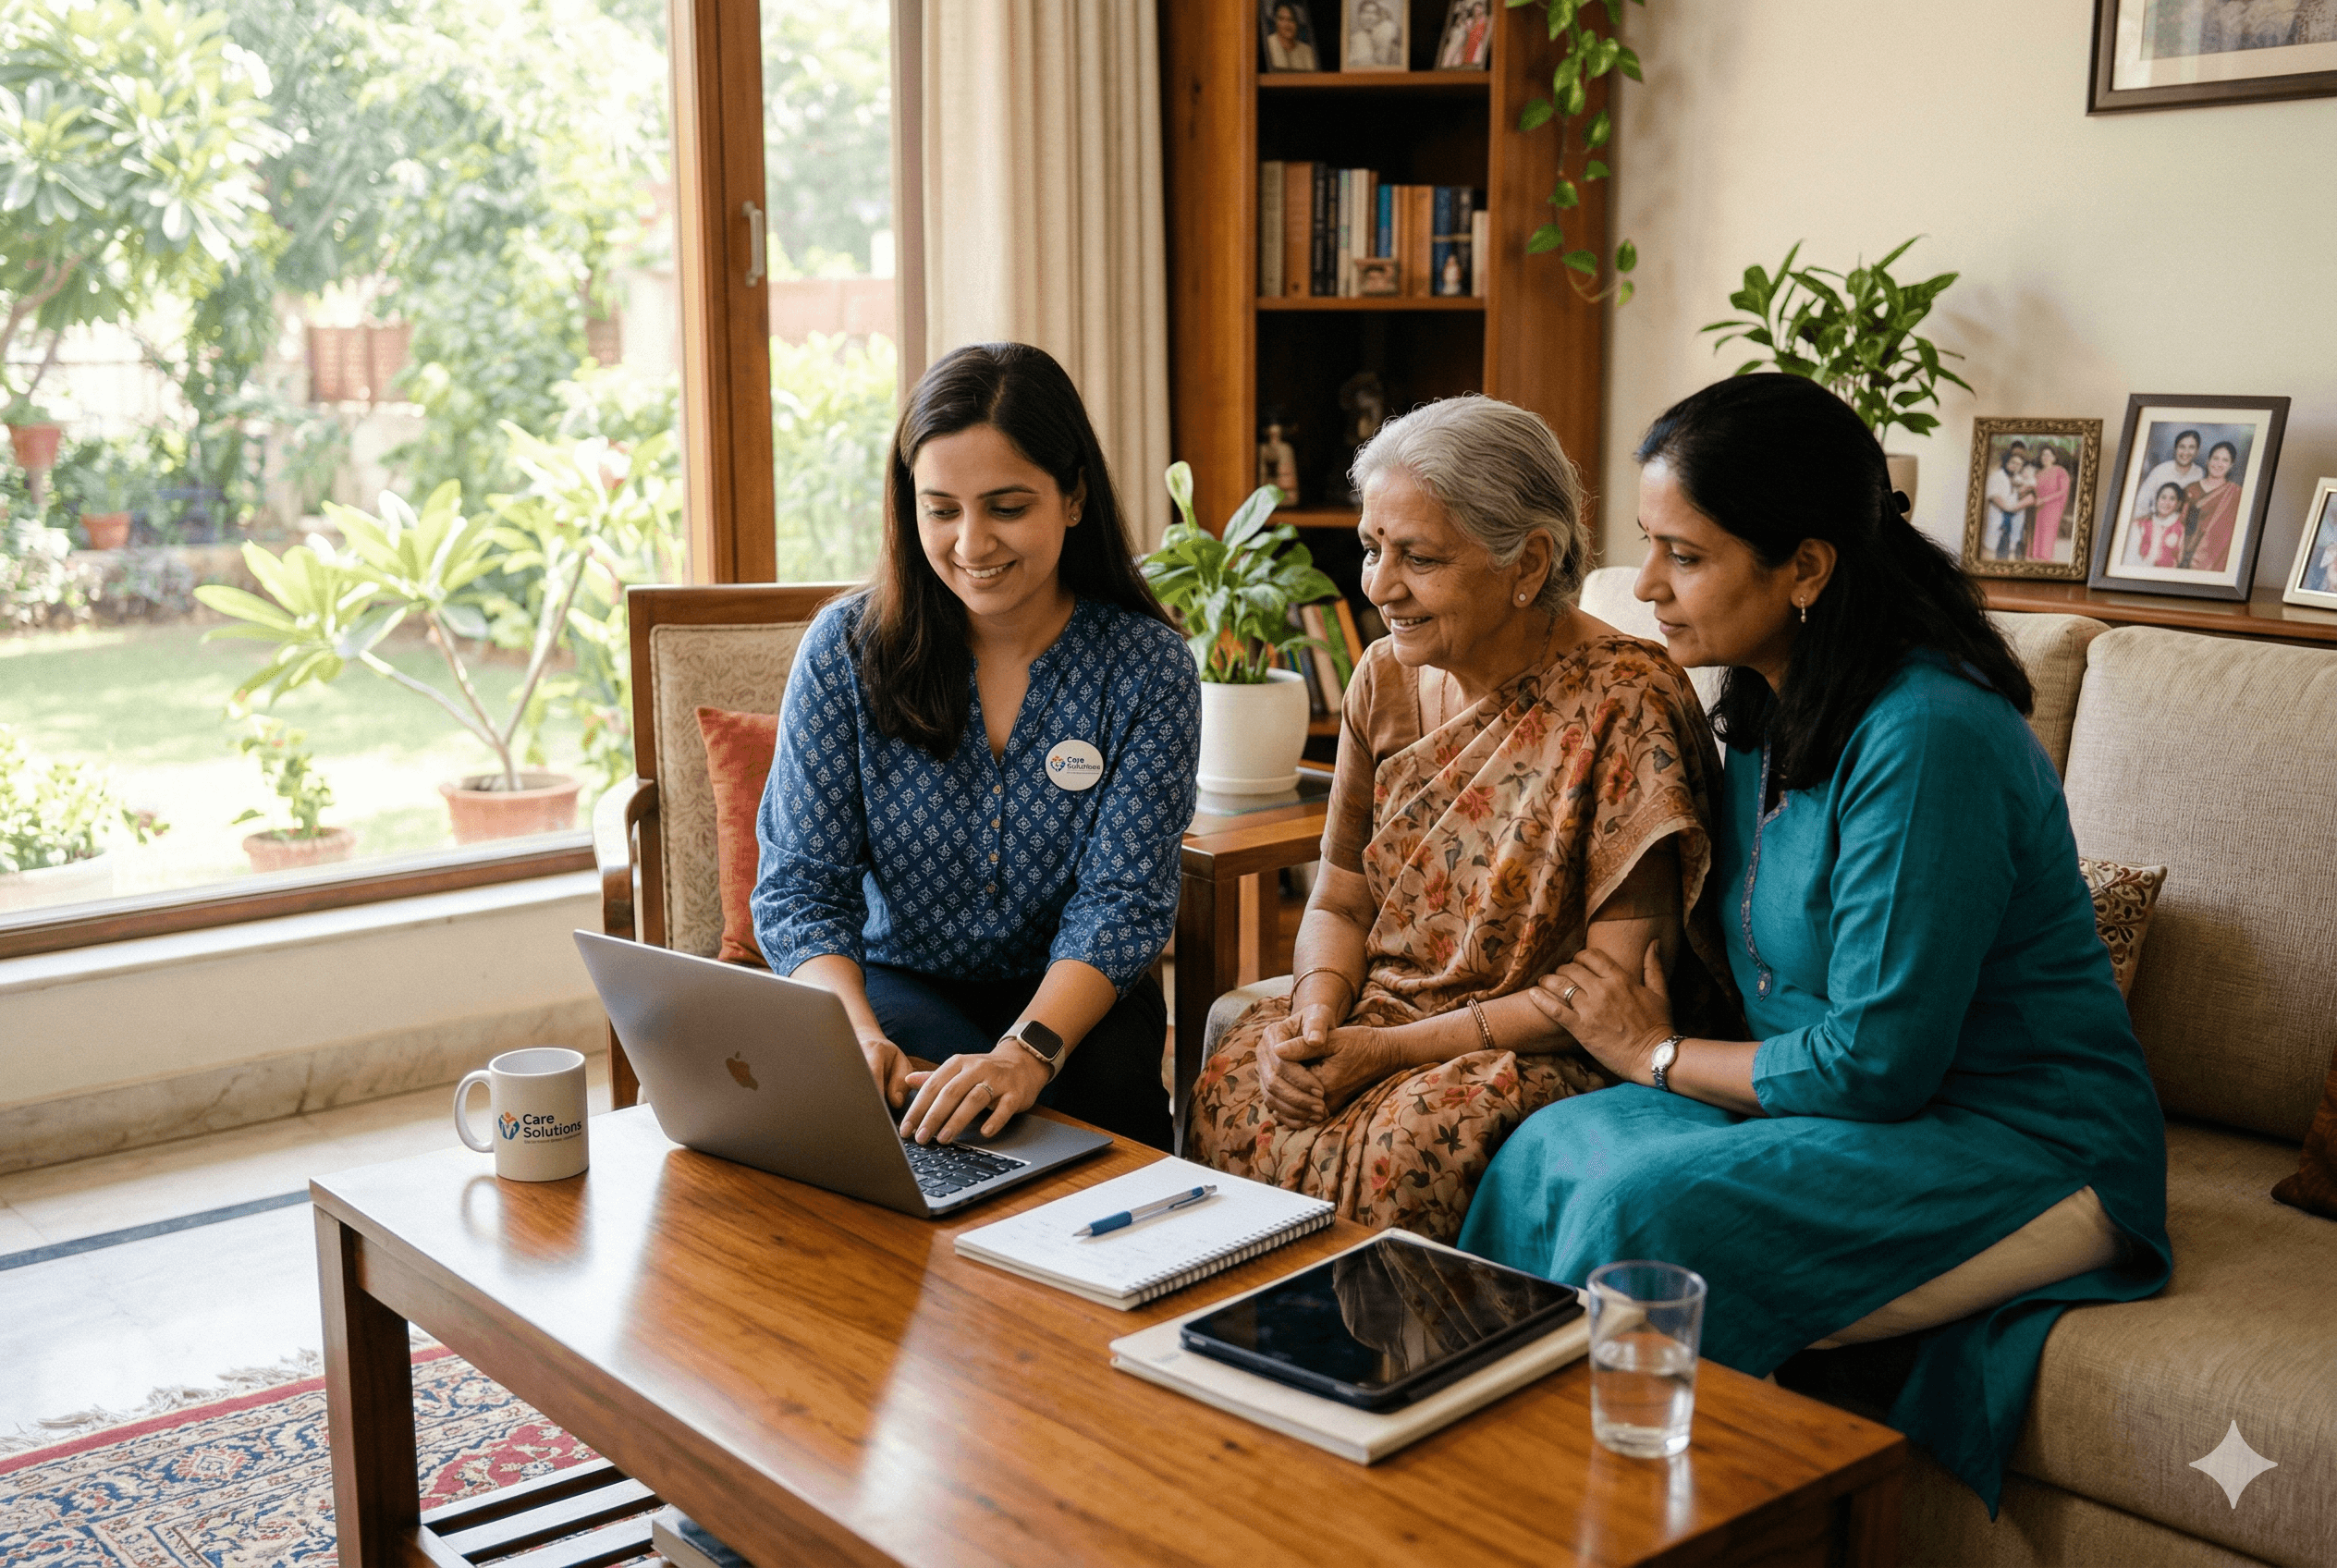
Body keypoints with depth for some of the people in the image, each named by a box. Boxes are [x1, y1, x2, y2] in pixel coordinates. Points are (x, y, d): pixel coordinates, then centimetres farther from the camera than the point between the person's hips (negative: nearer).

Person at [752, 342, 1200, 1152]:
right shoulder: (847, 647, -6)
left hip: (1068, 997, 0)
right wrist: (854, 1033, -30)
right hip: (896, 983, 0)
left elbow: (1123, 901, -14)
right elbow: (799, 884, -9)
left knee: (1110, 1083, -32)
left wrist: (1031, 1047, -34)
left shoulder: (1147, 667, -8)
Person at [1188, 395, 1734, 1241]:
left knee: (1413, 1142, -34)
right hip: (1386, 1012, 5)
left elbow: (1621, 982, -17)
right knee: (1233, 1093, -23)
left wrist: (1395, 1049, -19)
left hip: (1564, 1050, -5)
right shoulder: (1387, 679, 6)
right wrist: (1318, 1012, -10)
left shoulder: (1624, 706, -15)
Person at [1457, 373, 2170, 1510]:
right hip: (1855, 1104, 8)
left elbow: (1877, 1063, -22)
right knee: (1555, 1147, -14)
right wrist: (1659, 1000, -4)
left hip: (2018, 1143, -8)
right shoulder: (1767, 711, 5)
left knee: (1648, 1203, -27)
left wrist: (1660, 1055, -9)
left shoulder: (1926, 738, -23)